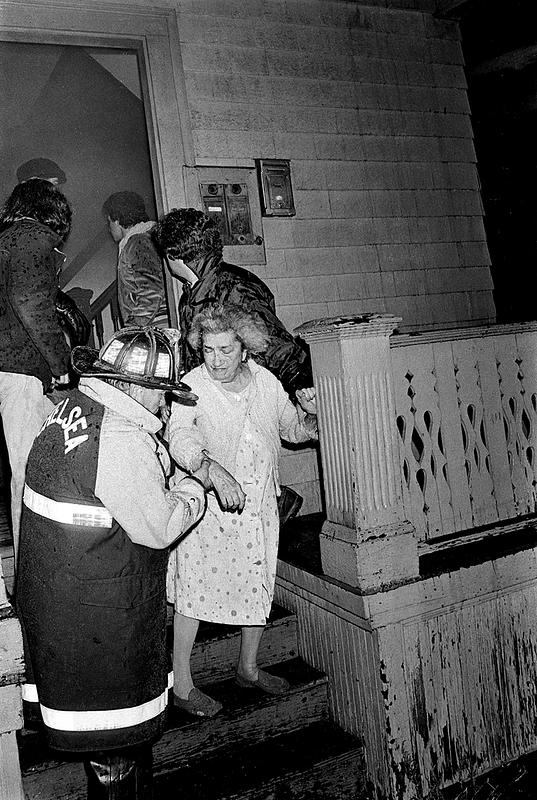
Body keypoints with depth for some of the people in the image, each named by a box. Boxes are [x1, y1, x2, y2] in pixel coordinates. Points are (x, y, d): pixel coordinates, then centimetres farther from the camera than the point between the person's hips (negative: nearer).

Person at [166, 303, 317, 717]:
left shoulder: (265, 381, -1)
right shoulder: (192, 386, -17)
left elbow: (295, 430, 12)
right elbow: (180, 438, -34)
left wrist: (309, 413, -10)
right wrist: (214, 470, -52)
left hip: (259, 506, 5)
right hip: (208, 510, -5)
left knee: (259, 589, 16)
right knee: (194, 594, 3)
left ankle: (249, 668, 39)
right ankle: (181, 684, 23)